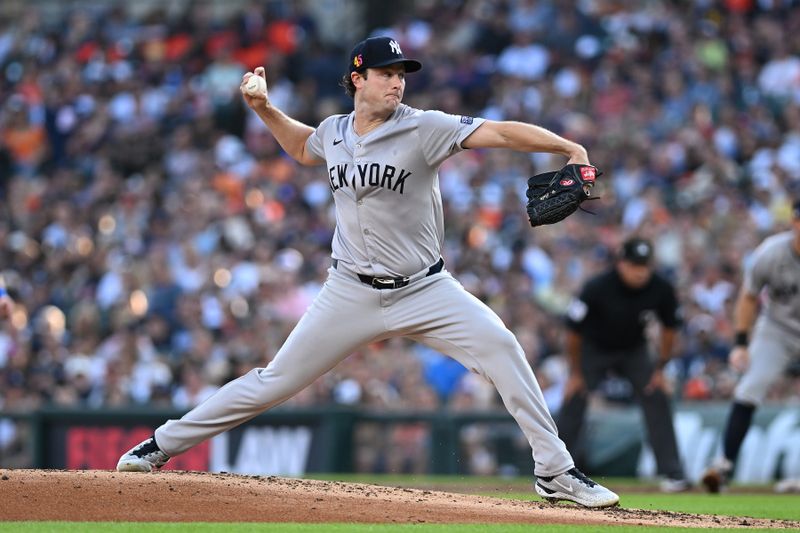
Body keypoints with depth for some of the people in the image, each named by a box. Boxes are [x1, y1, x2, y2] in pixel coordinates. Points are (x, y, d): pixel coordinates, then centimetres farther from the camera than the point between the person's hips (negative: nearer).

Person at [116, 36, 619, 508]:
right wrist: (265, 109, 14)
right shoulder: (334, 132, 2)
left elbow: (501, 133, -24)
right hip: (352, 293, 2)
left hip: (424, 289, -2)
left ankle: (555, 471, -13)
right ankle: (163, 444, 17)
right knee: (277, 379, 4)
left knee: (500, 346, -21)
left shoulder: (423, 128, -12)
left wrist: (569, 147, -37)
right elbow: (302, 147, 28)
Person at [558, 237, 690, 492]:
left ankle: (673, 473, -6)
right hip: (593, 349, -2)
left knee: (656, 401, -11)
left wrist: (660, 369, -2)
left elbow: (669, 328, -3)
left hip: (634, 351, 2)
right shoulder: (597, 288, -31)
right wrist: (575, 373, -12)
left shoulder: (661, 289, -22)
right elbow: (573, 331, -19)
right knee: (573, 401, -13)